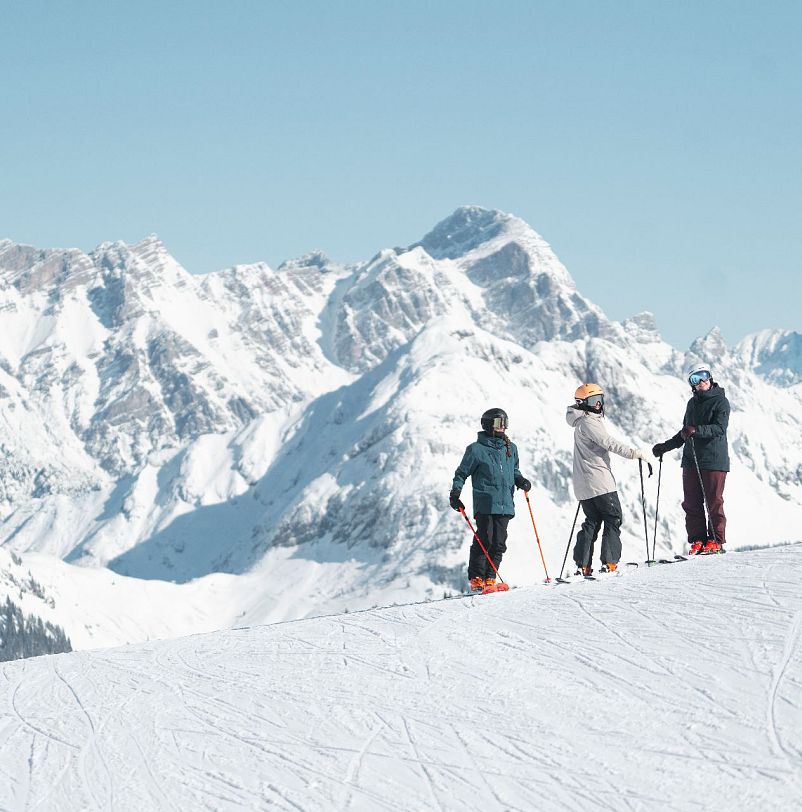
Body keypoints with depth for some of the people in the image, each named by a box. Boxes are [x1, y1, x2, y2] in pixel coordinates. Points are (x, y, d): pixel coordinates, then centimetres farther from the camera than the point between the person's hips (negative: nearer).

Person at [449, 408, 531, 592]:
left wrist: (520, 480, 8)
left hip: (505, 505, 5)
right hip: (484, 505, -5)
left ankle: (490, 577, 8)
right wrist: (455, 493, -4)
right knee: (484, 541, -11)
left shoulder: (511, 448, 15)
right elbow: (462, 473, 6)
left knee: (499, 543, 2)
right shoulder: (476, 449, 0)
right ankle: (476, 579, -5)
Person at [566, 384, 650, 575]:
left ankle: (583, 566, 5)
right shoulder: (588, 422, -12)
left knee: (592, 521, 11)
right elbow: (609, 443, -19)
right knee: (613, 520, -4)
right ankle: (610, 563, -11)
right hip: (599, 481, -10)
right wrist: (635, 453, -18)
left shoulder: (582, 423, 20)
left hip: (584, 485, 10)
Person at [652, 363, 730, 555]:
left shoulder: (720, 402, -3)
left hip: (714, 459, -6)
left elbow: (720, 428, -18)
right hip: (691, 460, 7)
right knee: (691, 503, 3)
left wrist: (696, 430, -30)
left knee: (714, 502, -3)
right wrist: (665, 447, 23)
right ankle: (697, 540, 7)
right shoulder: (692, 403, 18)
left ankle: (716, 541, 4)